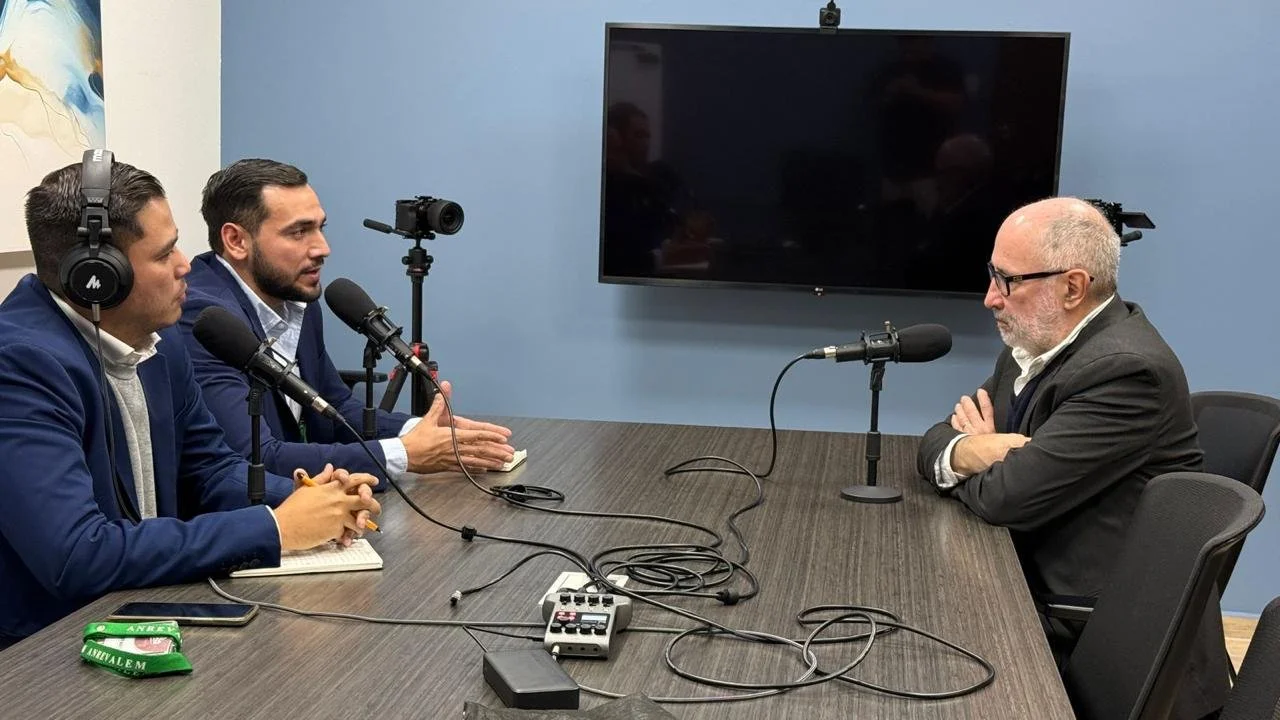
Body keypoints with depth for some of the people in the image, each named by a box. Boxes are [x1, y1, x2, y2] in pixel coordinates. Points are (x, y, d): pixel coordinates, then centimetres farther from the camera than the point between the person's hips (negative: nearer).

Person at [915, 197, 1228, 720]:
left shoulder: (1127, 368, -22)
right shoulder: (1035, 344, 6)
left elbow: (1008, 497, -26)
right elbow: (936, 442, 8)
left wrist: (971, 453, -4)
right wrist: (967, 451, -15)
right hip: (1042, 597, 8)